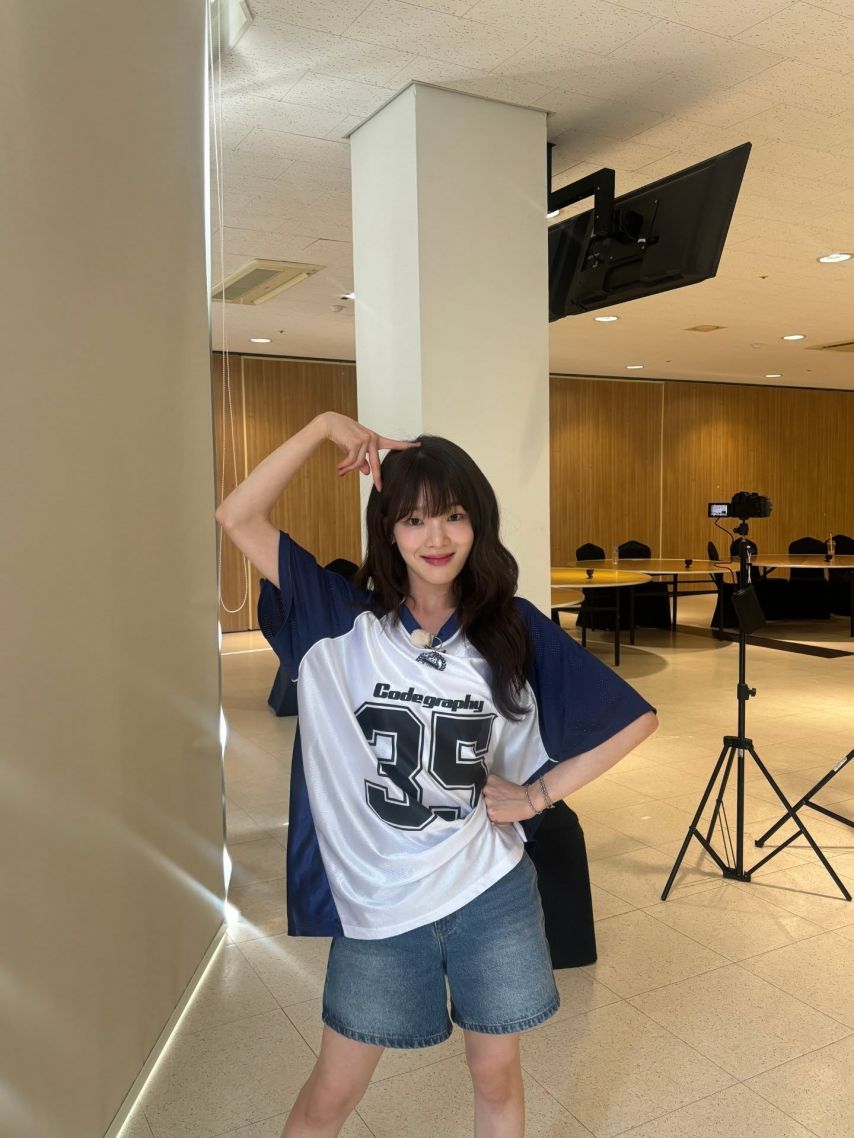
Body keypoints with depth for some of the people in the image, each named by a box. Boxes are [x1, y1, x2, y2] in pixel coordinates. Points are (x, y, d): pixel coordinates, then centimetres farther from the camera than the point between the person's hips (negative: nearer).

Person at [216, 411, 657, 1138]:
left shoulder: (516, 629, -6)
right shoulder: (343, 620, -6)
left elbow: (634, 718, -2)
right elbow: (238, 518, -15)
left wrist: (538, 793, -5)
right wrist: (325, 427, -19)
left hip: (492, 892, 1)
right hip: (376, 902, 0)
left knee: (496, 1075, 20)